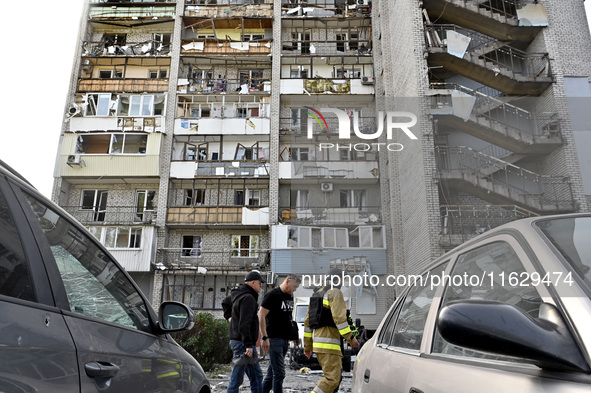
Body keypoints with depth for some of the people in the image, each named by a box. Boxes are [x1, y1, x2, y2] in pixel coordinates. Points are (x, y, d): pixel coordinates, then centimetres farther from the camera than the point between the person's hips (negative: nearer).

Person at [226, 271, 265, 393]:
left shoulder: (238, 295, 15)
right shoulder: (248, 298, -17)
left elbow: (225, 302, 35)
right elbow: (244, 324, -24)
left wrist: (229, 316, 25)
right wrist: (248, 345, -24)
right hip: (242, 343, -11)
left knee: (256, 376, 14)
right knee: (236, 379, -3)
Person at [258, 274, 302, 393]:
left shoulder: (290, 296, 15)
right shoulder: (272, 295, -10)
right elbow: (261, 315, -13)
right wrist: (264, 337, -18)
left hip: (285, 339, 8)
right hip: (274, 339, -8)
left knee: (272, 372, 12)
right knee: (279, 373, -8)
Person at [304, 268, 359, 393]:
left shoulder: (316, 295, 20)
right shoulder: (335, 293, -6)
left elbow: (308, 322, 20)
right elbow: (339, 317, -19)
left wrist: (307, 345, 23)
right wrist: (350, 338, -13)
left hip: (318, 343, 9)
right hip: (329, 344, -9)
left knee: (336, 375, 16)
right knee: (332, 379, -10)